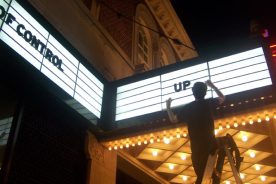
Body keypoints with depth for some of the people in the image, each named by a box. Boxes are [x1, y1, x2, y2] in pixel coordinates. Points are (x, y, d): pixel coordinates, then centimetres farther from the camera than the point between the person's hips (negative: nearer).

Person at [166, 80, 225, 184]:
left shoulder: (187, 108, -5)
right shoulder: (209, 103, -5)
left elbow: (173, 119, 5)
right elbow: (222, 98, 15)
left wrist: (168, 107, 17)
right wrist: (212, 86, 22)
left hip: (196, 146, 1)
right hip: (210, 143, -1)